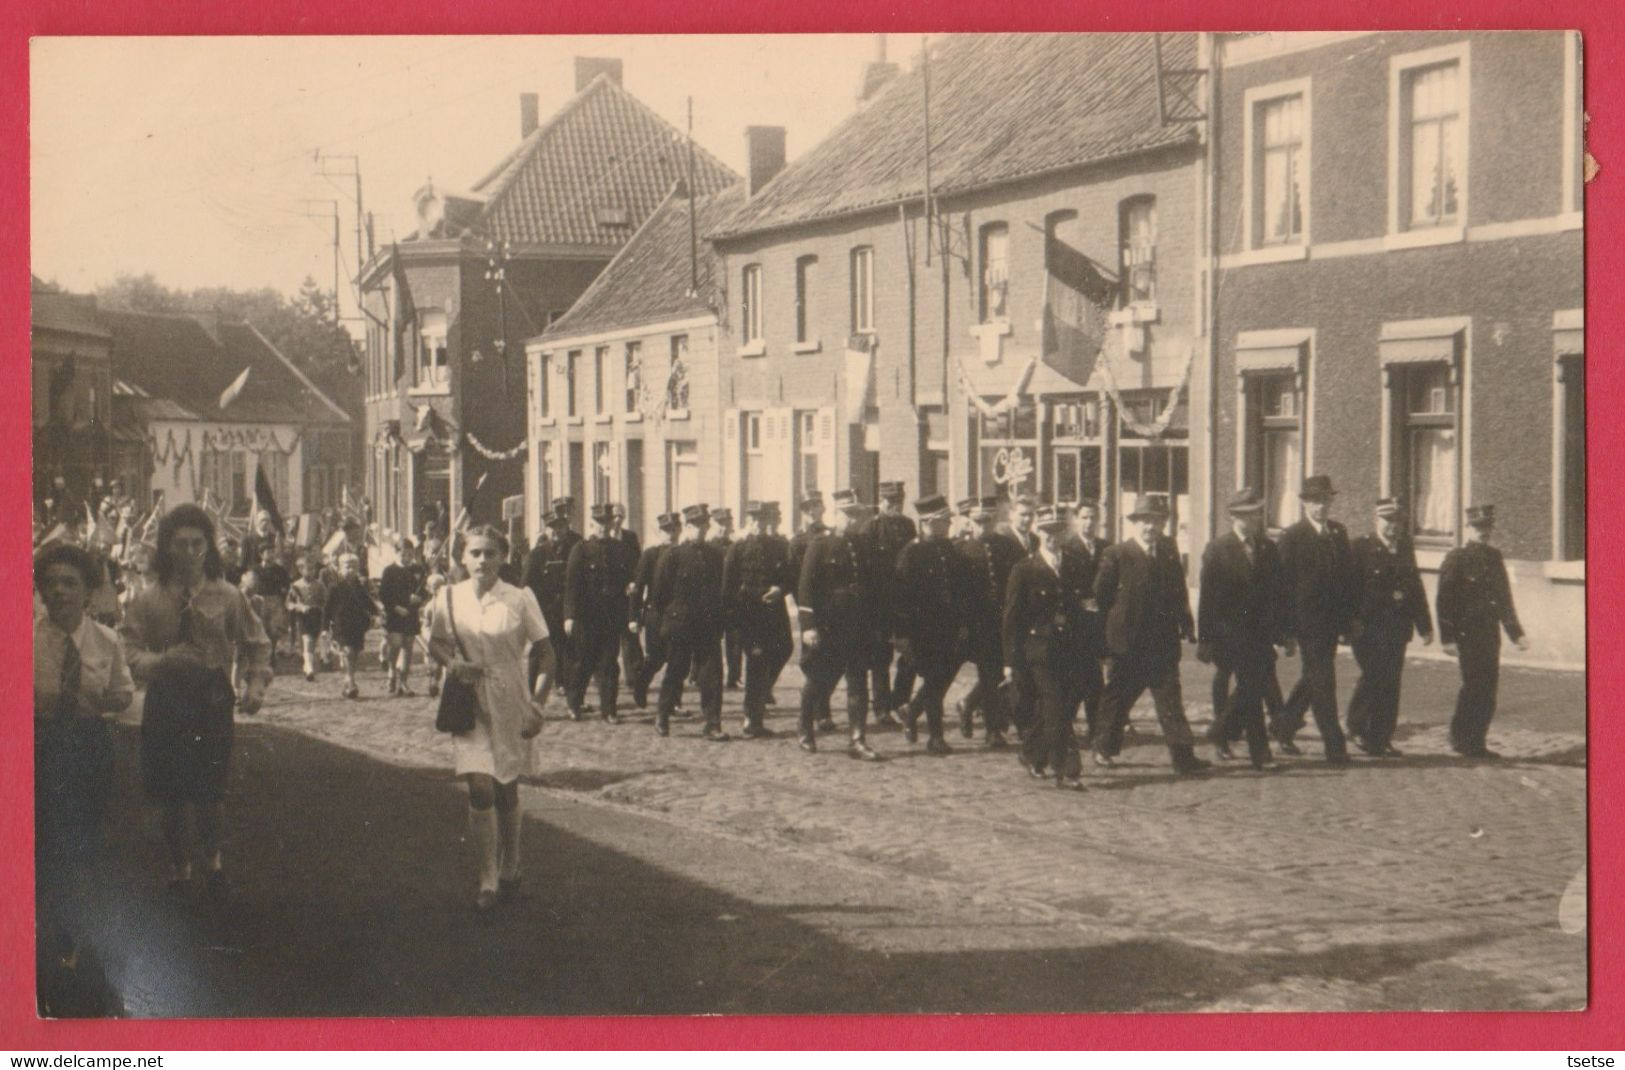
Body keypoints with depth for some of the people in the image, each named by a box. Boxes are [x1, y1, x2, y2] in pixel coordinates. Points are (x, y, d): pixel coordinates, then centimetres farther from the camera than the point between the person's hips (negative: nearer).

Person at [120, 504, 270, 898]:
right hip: (165, 701, 1)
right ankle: (178, 864, 30)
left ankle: (212, 858, 23)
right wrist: (165, 660, -22)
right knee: (170, 796, 10)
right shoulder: (148, 603, -2)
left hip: (212, 701, -1)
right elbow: (130, 653, -3)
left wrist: (256, 684, -5)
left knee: (208, 793, -4)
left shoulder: (228, 597, -2)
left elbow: (257, 644, 9)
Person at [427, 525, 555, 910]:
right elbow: (435, 642, 13)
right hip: (470, 706, 0)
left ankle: (509, 873, 29)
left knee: (506, 792, 11)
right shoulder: (451, 598, -1)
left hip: (511, 706, 0)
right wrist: (452, 663, -9)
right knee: (480, 790, -10)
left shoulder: (520, 600, -6)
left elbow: (545, 654, -1)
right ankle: (487, 881, -3)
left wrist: (537, 705, -9)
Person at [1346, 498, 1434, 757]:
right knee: (1373, 675, -12)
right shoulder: (1361, 547, -2)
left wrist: (1424, 625, 15)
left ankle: (1382, 739, 9)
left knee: (1391, 682, 4)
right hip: (1368, 626, -5)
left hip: (1397, 628, 5)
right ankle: (1357, 727, 6)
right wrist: (1354, 620, -17)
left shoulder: (1405, 548, 15)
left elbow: (1415, 587, 18)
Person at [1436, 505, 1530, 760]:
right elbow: (1444, 601, -8)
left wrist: (1516, 633, 16)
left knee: (1489, 689, 5)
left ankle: (1477, 742, 13)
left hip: (1490, 634, 6)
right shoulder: (1456, 559, -4)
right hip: (1467, 633, -6)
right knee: (1473, 685, -10)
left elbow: (1504, 599, 21)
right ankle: (1461, 739, 1)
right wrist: (1448, 638, -14)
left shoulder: (1494, 558, 15)